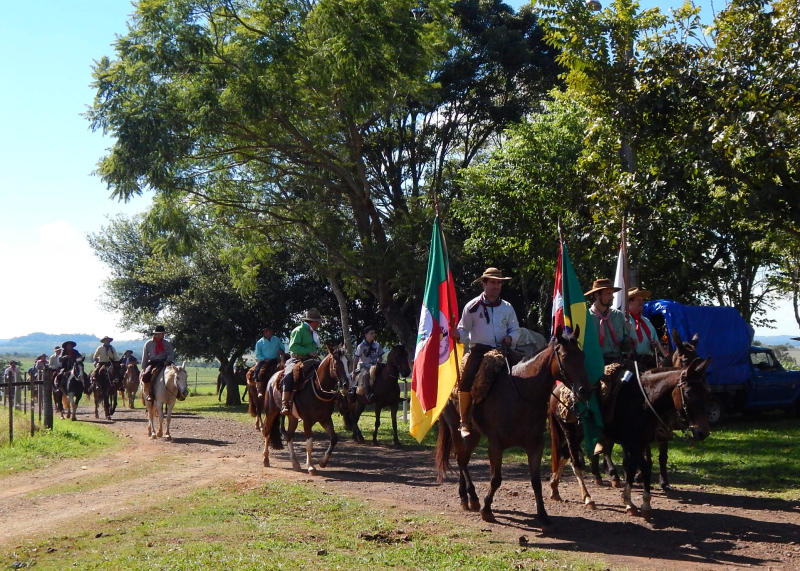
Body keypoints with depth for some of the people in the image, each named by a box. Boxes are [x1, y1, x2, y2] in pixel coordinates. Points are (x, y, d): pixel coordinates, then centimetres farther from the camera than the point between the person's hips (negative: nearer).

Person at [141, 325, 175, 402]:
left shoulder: (167, 343, 11)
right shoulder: (148, 344, 8)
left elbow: (171, 354, 5)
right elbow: (144, 357, 10)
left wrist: (167, 361, -16)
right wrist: (143, 368, 2)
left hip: (163, 363, 1)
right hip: (151, 363, -1)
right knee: (145, 375, -28)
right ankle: (149, 393, -16)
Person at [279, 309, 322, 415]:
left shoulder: (313, 333, 22)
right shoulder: (299, 330, -6)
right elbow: (293, 347, -16)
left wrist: (316, 353, 16)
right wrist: (309, 352, -21)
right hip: (297, 360, -9)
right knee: (289, 374, -34)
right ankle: (284, 404, -41)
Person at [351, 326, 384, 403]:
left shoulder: (377, 345, 9)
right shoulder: (361, 346, -1)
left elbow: (380, 357, 16)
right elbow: (356, 359, 1)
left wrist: (378, 362, -7)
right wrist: (354, 371, -1)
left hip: (374, 366, 5)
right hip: (363, 367, -5)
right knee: (365, 375, -37)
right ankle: (368, 394, -46)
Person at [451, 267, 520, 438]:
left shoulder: (507, 307, 12)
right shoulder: (472, 306, 3)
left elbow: (515, 329, 17)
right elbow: (464, 328, 5)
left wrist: (510, 338, -5)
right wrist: (456, 334, -17)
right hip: (479, 351, -3)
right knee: (466, 381, -23)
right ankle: (465, 423, -12)